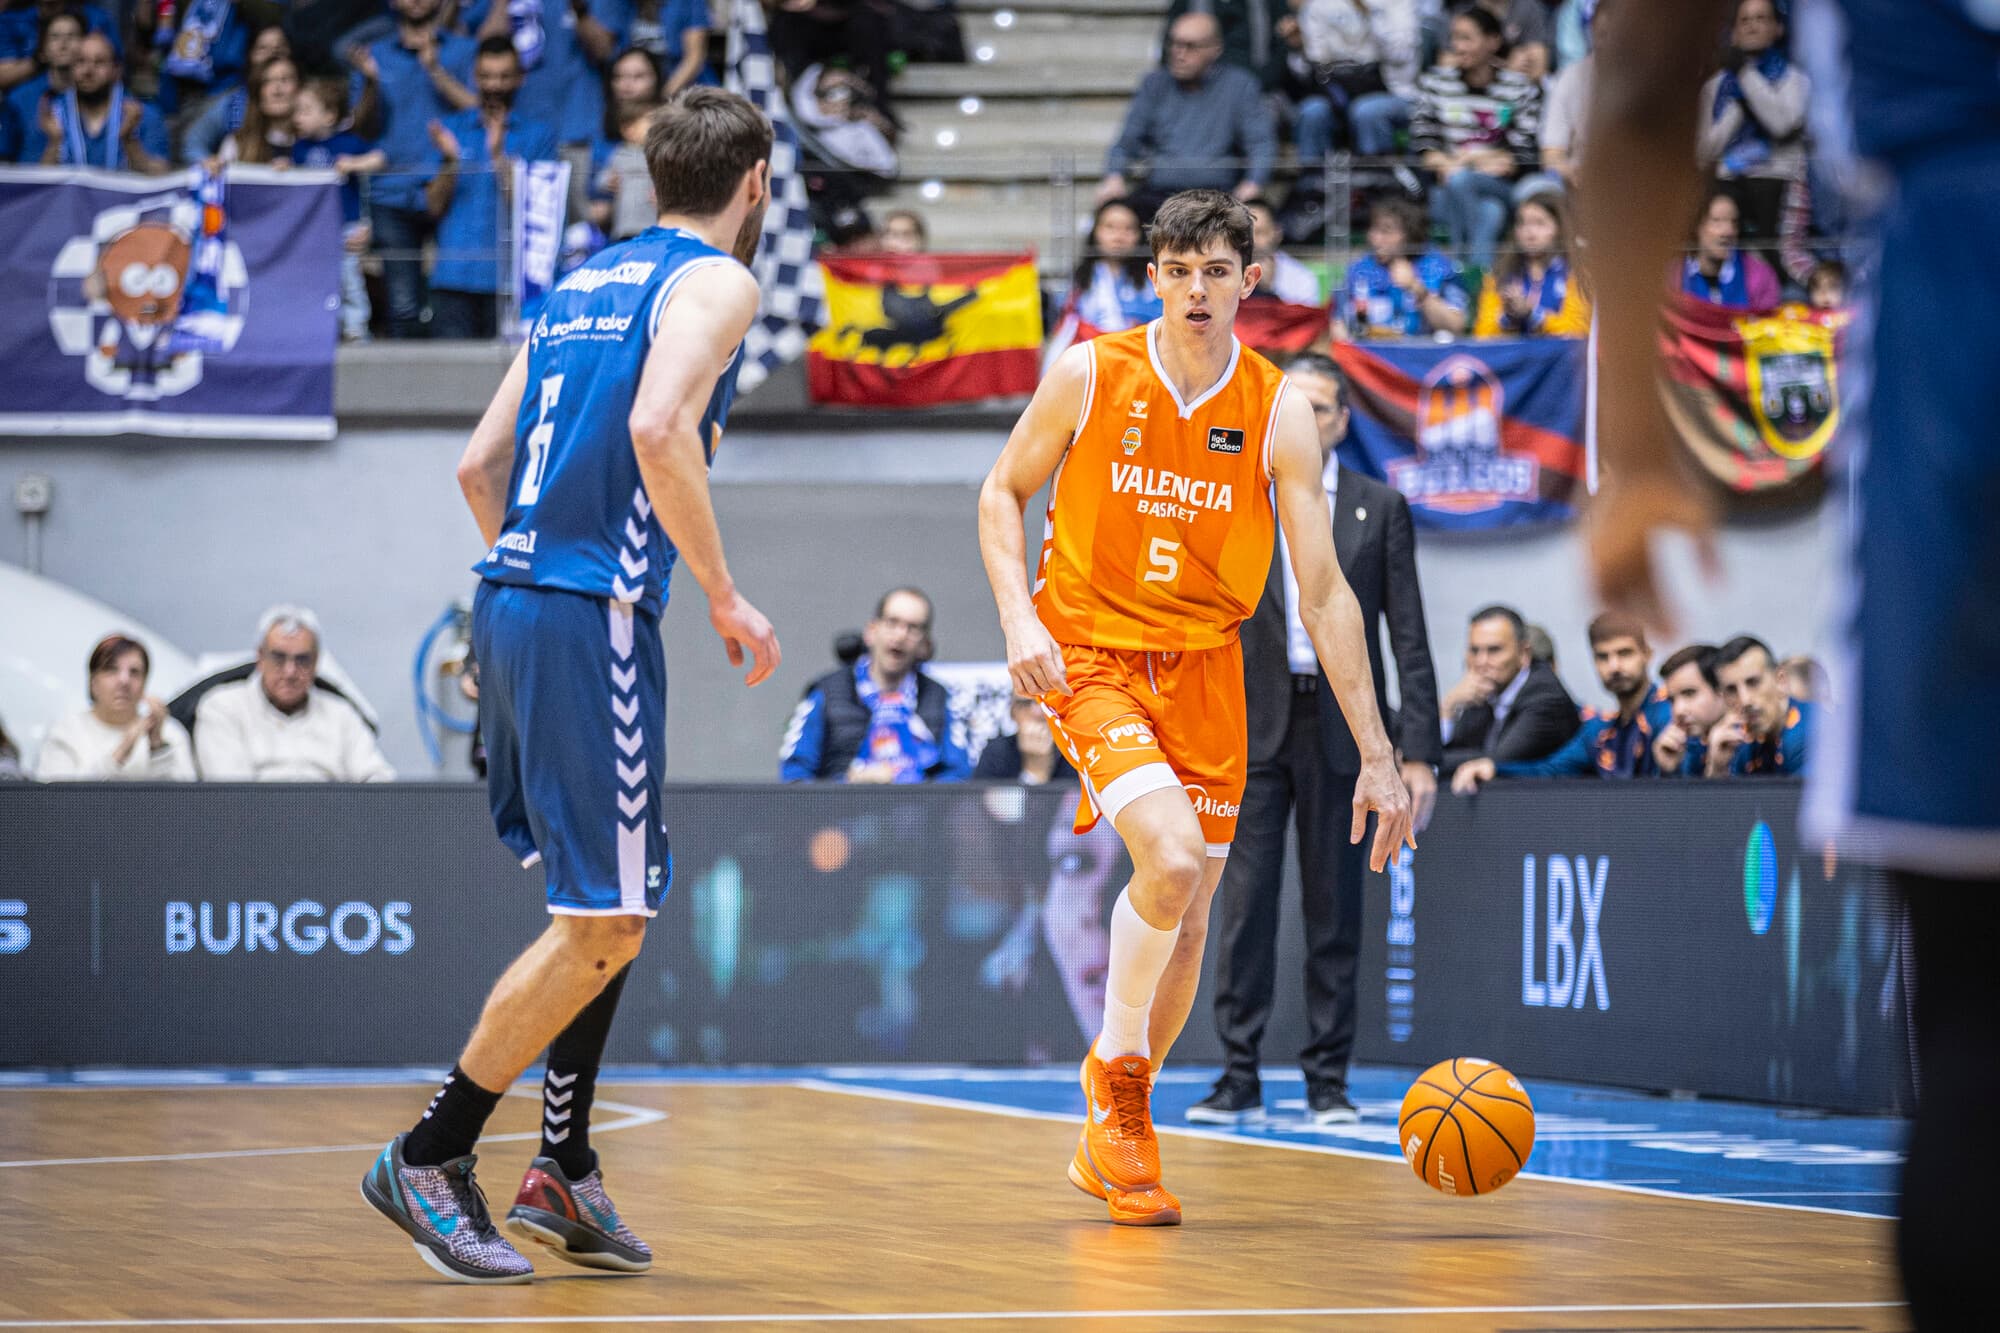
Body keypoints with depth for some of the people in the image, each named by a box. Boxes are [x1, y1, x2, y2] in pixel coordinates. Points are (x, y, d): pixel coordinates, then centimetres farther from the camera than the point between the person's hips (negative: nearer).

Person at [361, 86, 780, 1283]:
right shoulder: (716, 280, -3)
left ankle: (565, 1170, 18)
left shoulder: (585, 284, 20)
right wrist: (727, 598, -14)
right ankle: (429, 1158, -4)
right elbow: (659, 426, -21)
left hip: (512, 598, 9)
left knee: (609, 905, 18)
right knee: (605, 923, -4)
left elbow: (481, 465, 18)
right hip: (597, 614, -9)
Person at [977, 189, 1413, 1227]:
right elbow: (1002, 493, 4)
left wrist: (1377, 756, -9)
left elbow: (1324, 593, -7)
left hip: (1203, 665, 3)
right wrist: (1019, 616, -13)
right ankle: (1115, 1073, -2)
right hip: (1088, 654, -3)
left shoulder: (1278, 414, -7)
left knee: (1187, 913, 6)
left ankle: (1110, 1141, 26)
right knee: (1171, 859, -26)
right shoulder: (1090, 376, -10)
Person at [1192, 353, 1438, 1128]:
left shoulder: (1380, 509, 5)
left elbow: (1408, 637, 3)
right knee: (1245, 904, -4)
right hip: (1254, 725, 0)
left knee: (1335, 910, 4)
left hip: (1341, 728, 0)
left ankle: (1327, 1081, 9)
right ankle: (1239, 1077, 0)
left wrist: (1418, 752, -4)